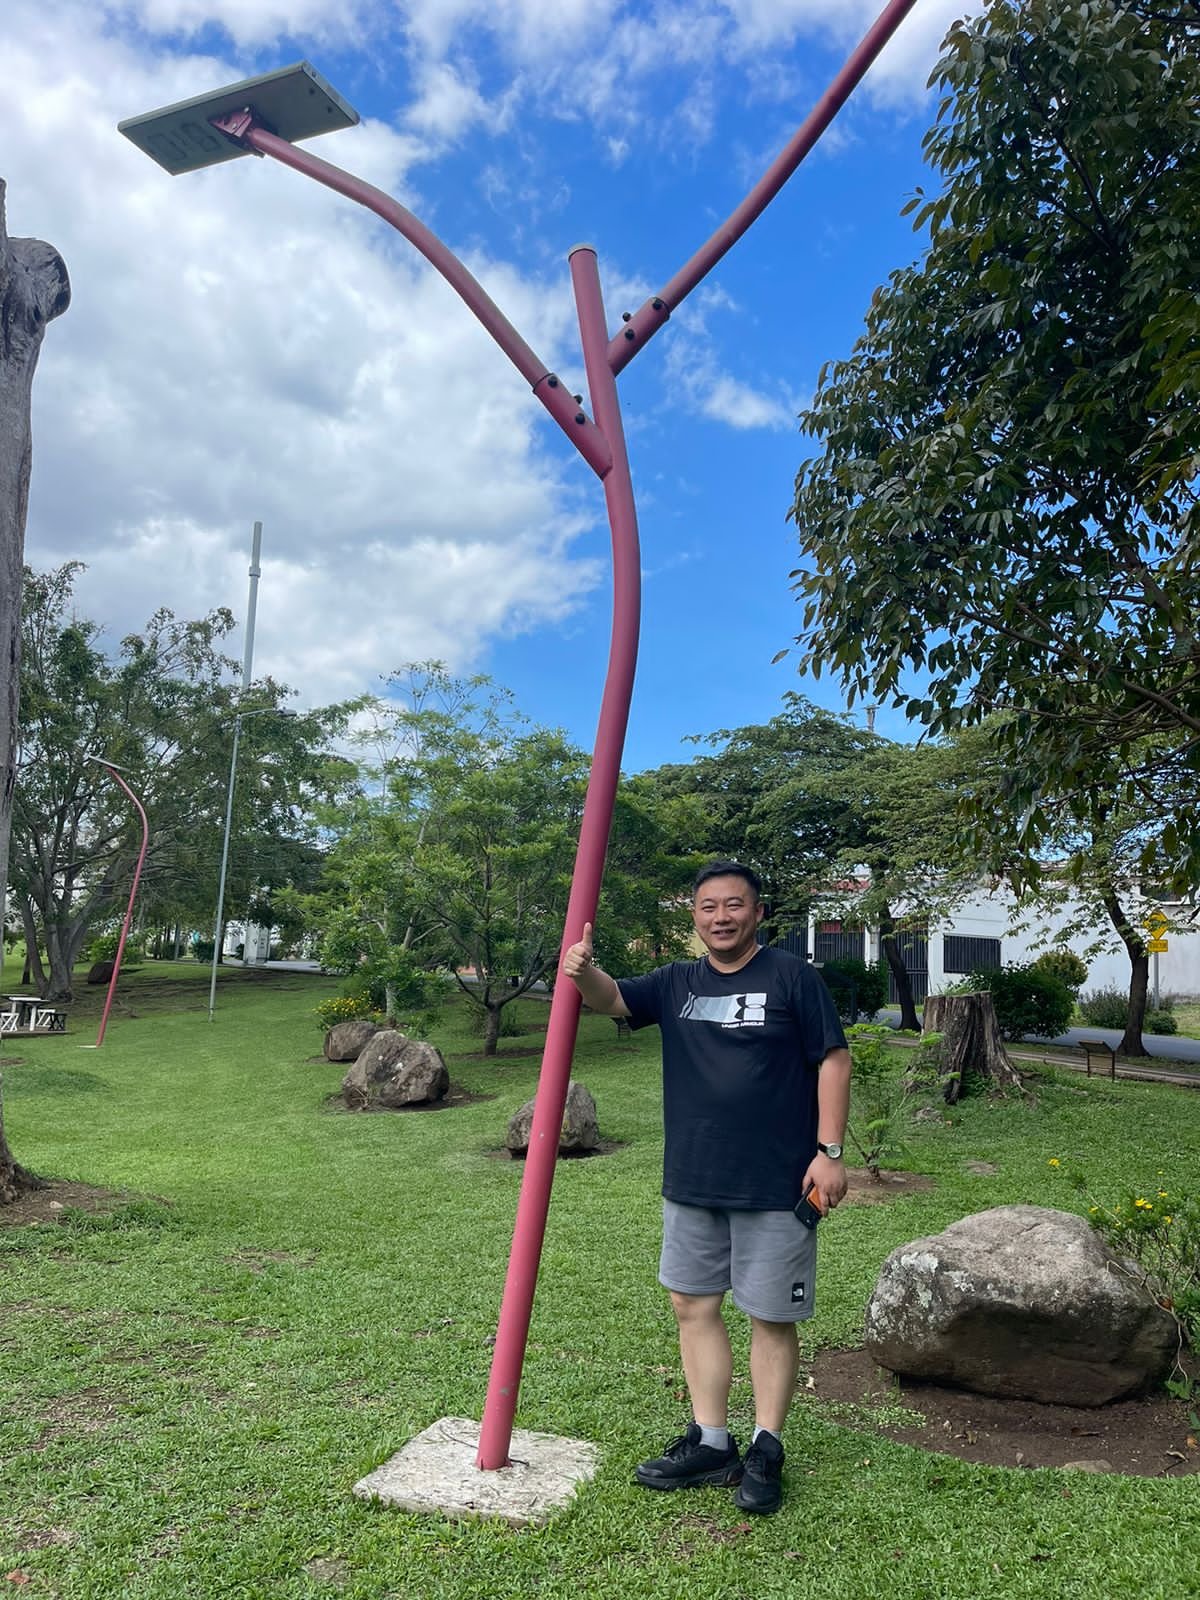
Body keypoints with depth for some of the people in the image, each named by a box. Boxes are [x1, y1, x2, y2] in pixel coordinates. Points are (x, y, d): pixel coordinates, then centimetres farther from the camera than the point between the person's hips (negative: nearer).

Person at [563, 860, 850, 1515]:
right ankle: (710, 1443, 29)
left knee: (771, 1317, 8)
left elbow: (832, 1060, -6)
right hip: (690, 1182, 5)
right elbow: (612, 998, -5)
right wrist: (584, 972, -28)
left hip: (776, 1184, -5)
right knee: (693, 1305, 13)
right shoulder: (677, 983, 6)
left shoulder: (791, 976, -7)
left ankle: (765, 1452, 25)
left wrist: (829, 1150, -12)